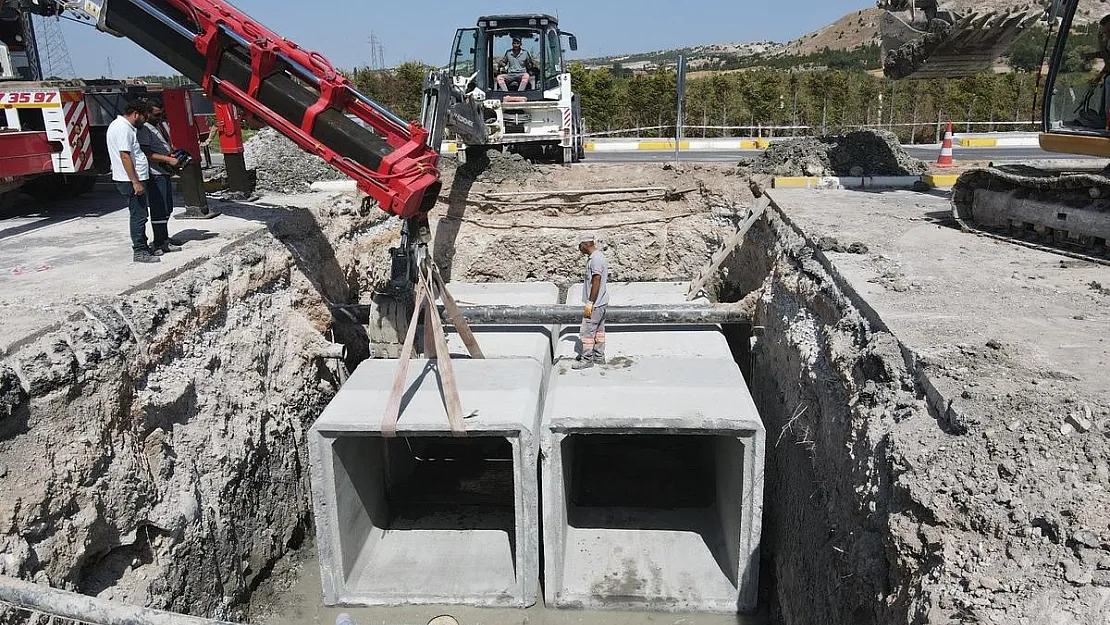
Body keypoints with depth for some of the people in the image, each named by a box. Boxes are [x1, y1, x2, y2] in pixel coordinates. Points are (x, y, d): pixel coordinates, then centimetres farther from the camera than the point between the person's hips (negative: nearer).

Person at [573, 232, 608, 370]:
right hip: (600, 302, 10)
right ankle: (599, 356, 24)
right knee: (598, 330, 15)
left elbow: (596, 282, -23)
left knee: (587, 331, -4)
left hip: (595, 303, -10)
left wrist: (590, 303, -21)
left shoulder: (595, 259, -19)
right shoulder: (596, 257, 13)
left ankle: (587, 359, 2)